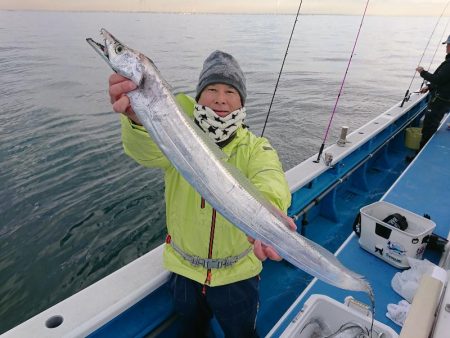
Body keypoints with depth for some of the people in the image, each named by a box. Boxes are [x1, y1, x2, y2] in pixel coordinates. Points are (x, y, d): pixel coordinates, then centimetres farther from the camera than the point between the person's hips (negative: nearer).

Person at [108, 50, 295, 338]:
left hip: (238, 275, -1)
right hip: (183, 271, 2)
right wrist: (137, 118, -57)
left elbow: (271, 178, -34)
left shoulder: (256, 147, -12)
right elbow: (146, 149, -34)